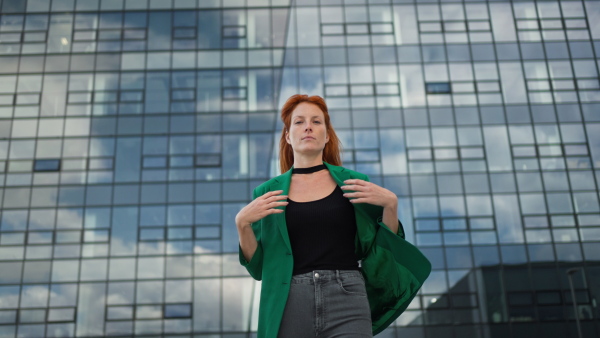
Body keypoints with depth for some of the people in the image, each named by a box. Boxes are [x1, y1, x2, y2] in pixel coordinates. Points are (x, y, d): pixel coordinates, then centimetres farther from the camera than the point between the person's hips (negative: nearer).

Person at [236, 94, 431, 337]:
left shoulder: (354, 183, 8)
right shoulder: (268, 192, 9)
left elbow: (383, 251, 10)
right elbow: (258, 268, 8)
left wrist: (390, 204, -5)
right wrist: (242, 223, -7)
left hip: (347, 300, 0)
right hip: (289, 304, 1)